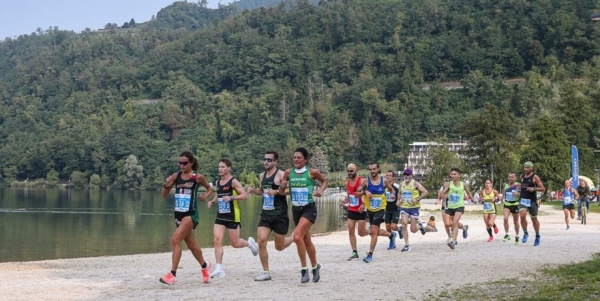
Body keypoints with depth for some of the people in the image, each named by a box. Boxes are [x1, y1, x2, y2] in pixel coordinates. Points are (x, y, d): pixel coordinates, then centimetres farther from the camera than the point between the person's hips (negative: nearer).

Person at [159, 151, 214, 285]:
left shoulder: (198, 177, -5)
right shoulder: (175, 176, 3)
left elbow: (210, 188, 14)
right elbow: (163, 195, 4)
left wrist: (205, 196, -6)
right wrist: (166, 185, -15)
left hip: (191, 214, -5)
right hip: (178, 214, 5)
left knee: (175, 240, -21)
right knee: (191, 245, 17)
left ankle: (172, 275, -18)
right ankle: (205, 266, 43)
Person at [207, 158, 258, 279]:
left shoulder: (233, 182, -11)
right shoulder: (217, 182, 10)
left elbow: (245, 196, -16)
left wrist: (231, 197, -28)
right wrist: (213, 201, 8)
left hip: (232, 217, -6)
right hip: (220, 216, 6)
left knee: (234, 243, 2)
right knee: (217, 240, -9)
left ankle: (249, 242, 36)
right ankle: (219, 269, -7)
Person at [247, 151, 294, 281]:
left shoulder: (281, 174, -10)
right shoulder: (262, 175, 11)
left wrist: (276, 192, -28)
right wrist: (253, 190, 6)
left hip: (280, 215, -5)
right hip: (266, 213, 5)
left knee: (279, 247, 5)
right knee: (261, 240, -11)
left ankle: (295, 238, 38)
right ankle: (266, 272, 0)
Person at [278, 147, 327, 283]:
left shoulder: (312, 172, -8)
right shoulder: (288, 173, 1)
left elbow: (325, 180, 11)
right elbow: (282, 192, 10)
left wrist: (321, 191, -7)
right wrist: (282, 188, -12)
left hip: (309, 209, -5)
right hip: (296, 210, 5)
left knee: (297, 236, -22)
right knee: (306, 240, 16)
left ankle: (304, 269, -12)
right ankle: (315, 266, 36)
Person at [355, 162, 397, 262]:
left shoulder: (384, 181, -4)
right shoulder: (365, 181, -8)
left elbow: (391, 189, 17)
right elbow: (356, 193, -9)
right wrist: (364, 192, -26)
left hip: (380, 210, -3)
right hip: (370, 210, 3)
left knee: (374, 231, -14)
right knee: (376, 232, 17)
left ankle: (370, 255, -9)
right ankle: (391, 235, 47)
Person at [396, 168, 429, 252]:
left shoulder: (415, 183, -7)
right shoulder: (402, 184, 9)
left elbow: (425, 192, -12)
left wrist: (417, 199, -20)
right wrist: (399, 200, 8)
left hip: (414, 207, -4)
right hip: (404, 207, 4)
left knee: (413, 230, -2)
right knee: (404, 225, -14)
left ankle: (420, 226, 34)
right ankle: (407, 245, -6)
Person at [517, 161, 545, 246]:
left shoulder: (535, 177, -7)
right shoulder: (522, 176, 9)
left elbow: (543, 188, -9)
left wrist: (533, 189, -23)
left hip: (532, 201, -3)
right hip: (523, 200, 3)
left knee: (534, 219, 9)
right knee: (522, 215, -20)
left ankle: (537, 236, 26)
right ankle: (525, 233, -2)